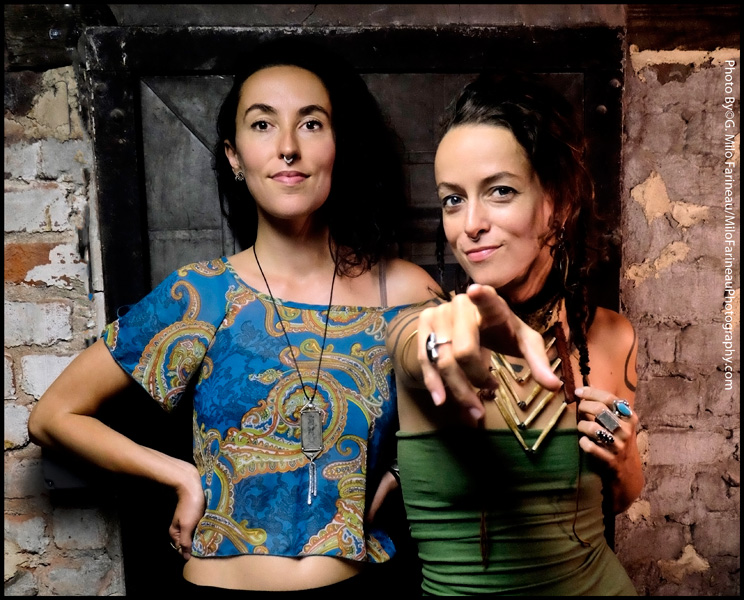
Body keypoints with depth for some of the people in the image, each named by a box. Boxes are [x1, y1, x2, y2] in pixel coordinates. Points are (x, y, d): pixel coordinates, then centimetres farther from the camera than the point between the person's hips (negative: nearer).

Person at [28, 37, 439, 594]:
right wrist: (184, 477, -9)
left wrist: (393, 476, -9)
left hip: (361, 578, 1)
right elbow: (54, 415, -4)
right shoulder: (200, 296, -13)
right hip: (223, 578, 0)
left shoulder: (408, 293, -11)